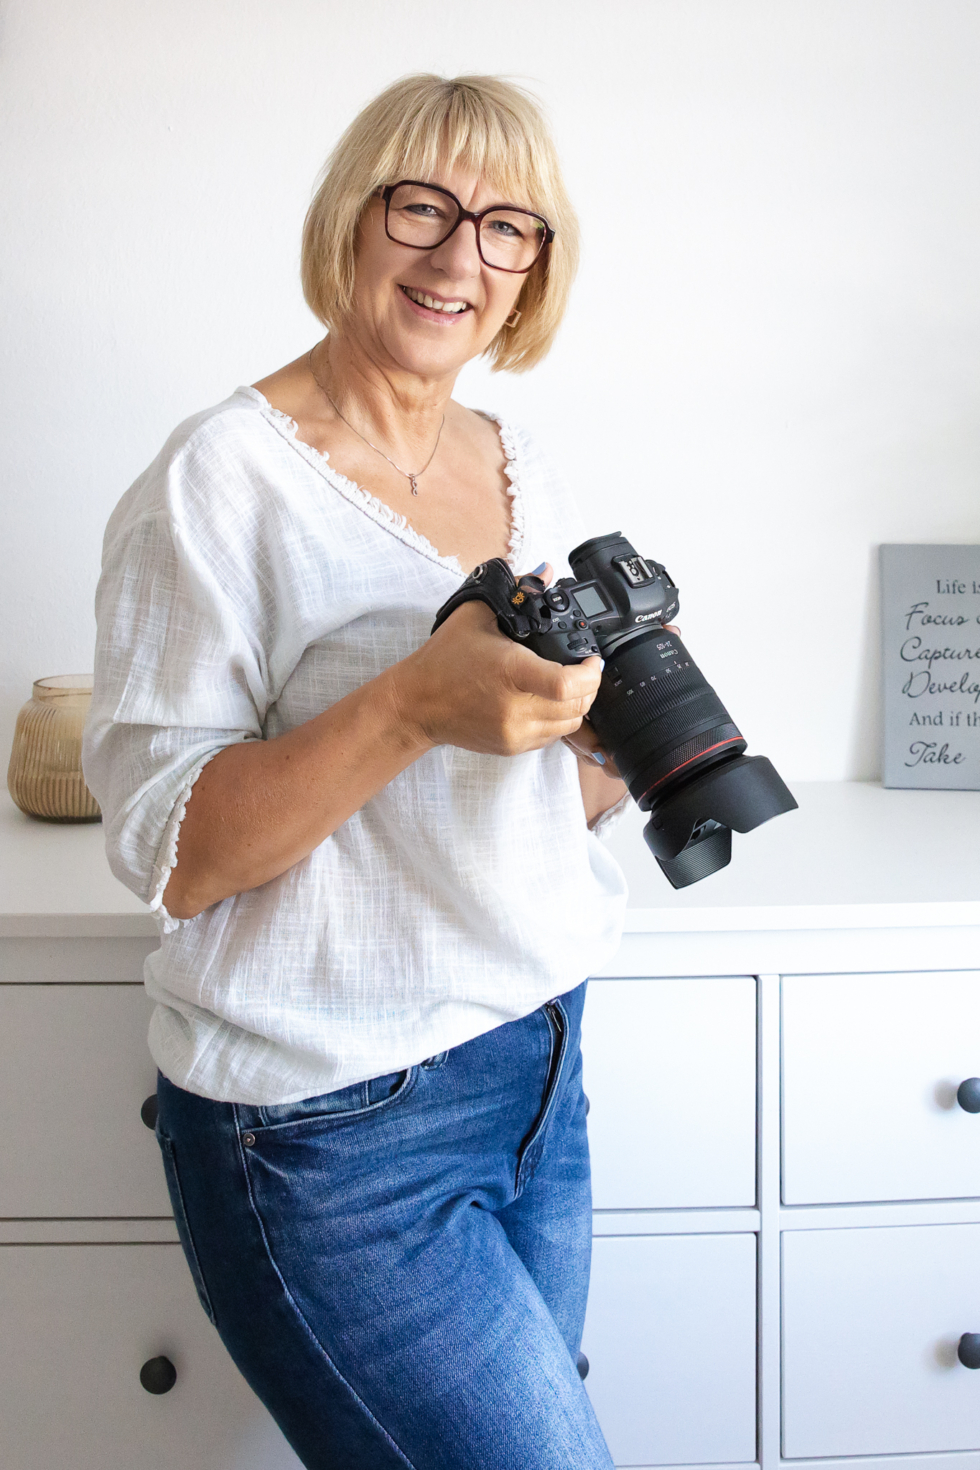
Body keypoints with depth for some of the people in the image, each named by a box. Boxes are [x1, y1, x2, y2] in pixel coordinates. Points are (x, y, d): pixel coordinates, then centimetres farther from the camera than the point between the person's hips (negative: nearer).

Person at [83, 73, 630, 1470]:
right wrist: (413, 704, -28)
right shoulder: (226, 479, -12)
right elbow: (166, 853, -16)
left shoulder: (525, 473, 9)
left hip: (539, 1066, 7)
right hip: (334, 1129, -7)